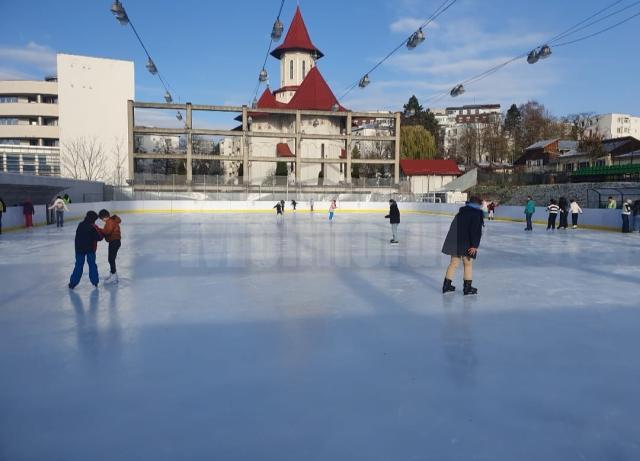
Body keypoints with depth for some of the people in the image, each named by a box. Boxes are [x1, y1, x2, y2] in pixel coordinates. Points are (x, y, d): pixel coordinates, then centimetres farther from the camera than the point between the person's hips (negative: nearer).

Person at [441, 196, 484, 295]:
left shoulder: (461, 212, 16)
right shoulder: (477, 213, -6)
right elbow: (476, 231, -16)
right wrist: (474, 245, -19)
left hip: (454, 243, 6)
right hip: (466, 245, -6)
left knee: (454, 263, 14)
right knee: (468, 264, 6)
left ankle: (447, 285, 17)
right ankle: (467, 287, 11)